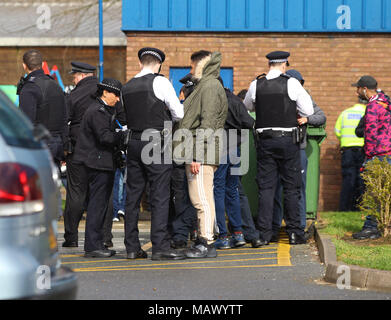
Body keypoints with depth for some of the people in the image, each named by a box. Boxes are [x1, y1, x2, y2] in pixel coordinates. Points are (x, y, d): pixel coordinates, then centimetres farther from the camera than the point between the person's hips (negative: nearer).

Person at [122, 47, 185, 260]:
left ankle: (132, 247, 9)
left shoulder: (127, 87, 11)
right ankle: (160, 247, -10)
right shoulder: (160, 82, -6)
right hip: (156, 142, -6)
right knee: (160, 195, -6)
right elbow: (179, 114, -4)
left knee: (133, 195, 8)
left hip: (134, 142, 6)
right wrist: (167, 117, 18)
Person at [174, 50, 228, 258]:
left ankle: (207, 244, -10)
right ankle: (204, 241, 15)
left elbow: (208, 124, -18)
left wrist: (197, 155, -21)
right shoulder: (204, 86, 22)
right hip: (199, 154, 11)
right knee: (203, 199, 12)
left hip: (202, 154, -11)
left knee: (201, 199, -10)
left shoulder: (210, 86, -10)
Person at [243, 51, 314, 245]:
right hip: (288, 140, -2)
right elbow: (308, 111, -4)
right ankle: (294, 233, 5)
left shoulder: (256, 85, 2)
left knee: (265, 187, 4)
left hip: (264, 141, 2)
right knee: (291, 187, 5)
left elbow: (247, 107, 20)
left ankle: (264, 234, 1)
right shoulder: (291, 84, -6)